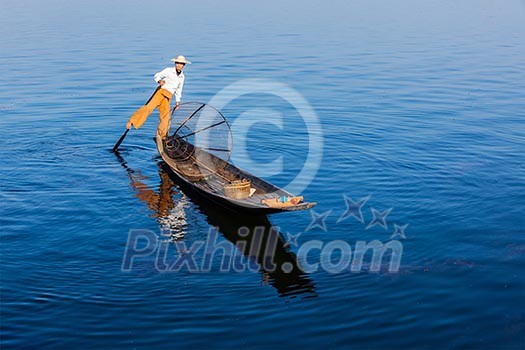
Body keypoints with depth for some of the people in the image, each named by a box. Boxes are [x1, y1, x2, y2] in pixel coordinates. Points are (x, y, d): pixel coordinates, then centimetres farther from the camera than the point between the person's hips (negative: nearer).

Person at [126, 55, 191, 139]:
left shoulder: (182, 76, 16)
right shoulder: (168, 70, 1)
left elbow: (179, 90, 27)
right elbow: (157, 76, -6)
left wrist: (178, 101, 23)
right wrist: (159, 81, -28)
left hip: (167, 98, 5)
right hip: (161, 92, -5)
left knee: (165, 118, 1)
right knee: (149, 107, -24)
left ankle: (161, 137, 15)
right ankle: (131, 122, -26)